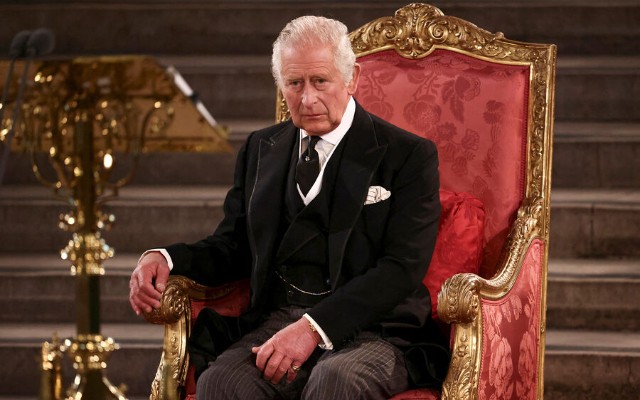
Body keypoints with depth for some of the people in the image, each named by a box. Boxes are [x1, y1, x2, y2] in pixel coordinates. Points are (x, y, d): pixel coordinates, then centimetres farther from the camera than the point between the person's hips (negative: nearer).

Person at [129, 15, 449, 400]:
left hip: (372, 329, -4)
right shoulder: (262, 148, 19)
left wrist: (314, 327, -20)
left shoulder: (409, 155, 1)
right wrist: (165, 259, 0)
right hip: (277, 321, 4)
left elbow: (402, 268, -9)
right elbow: (232, 246, 22)